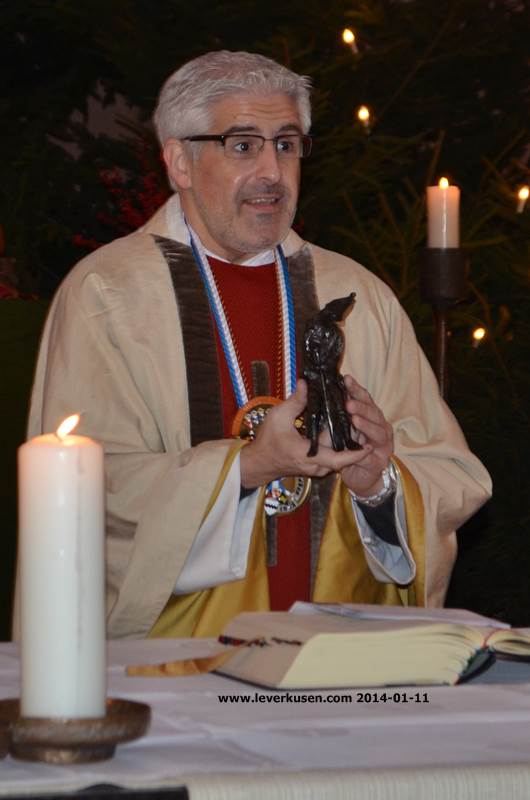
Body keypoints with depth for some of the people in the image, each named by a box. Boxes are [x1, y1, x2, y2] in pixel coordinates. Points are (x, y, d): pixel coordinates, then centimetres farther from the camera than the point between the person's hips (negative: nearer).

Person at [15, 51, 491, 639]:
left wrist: (380, 482, -10)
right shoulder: (103, 294, 3)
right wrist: (246, 465, -17)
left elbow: (454, 478, 12)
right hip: (168, 651, -3)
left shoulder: (360, 297, 15)